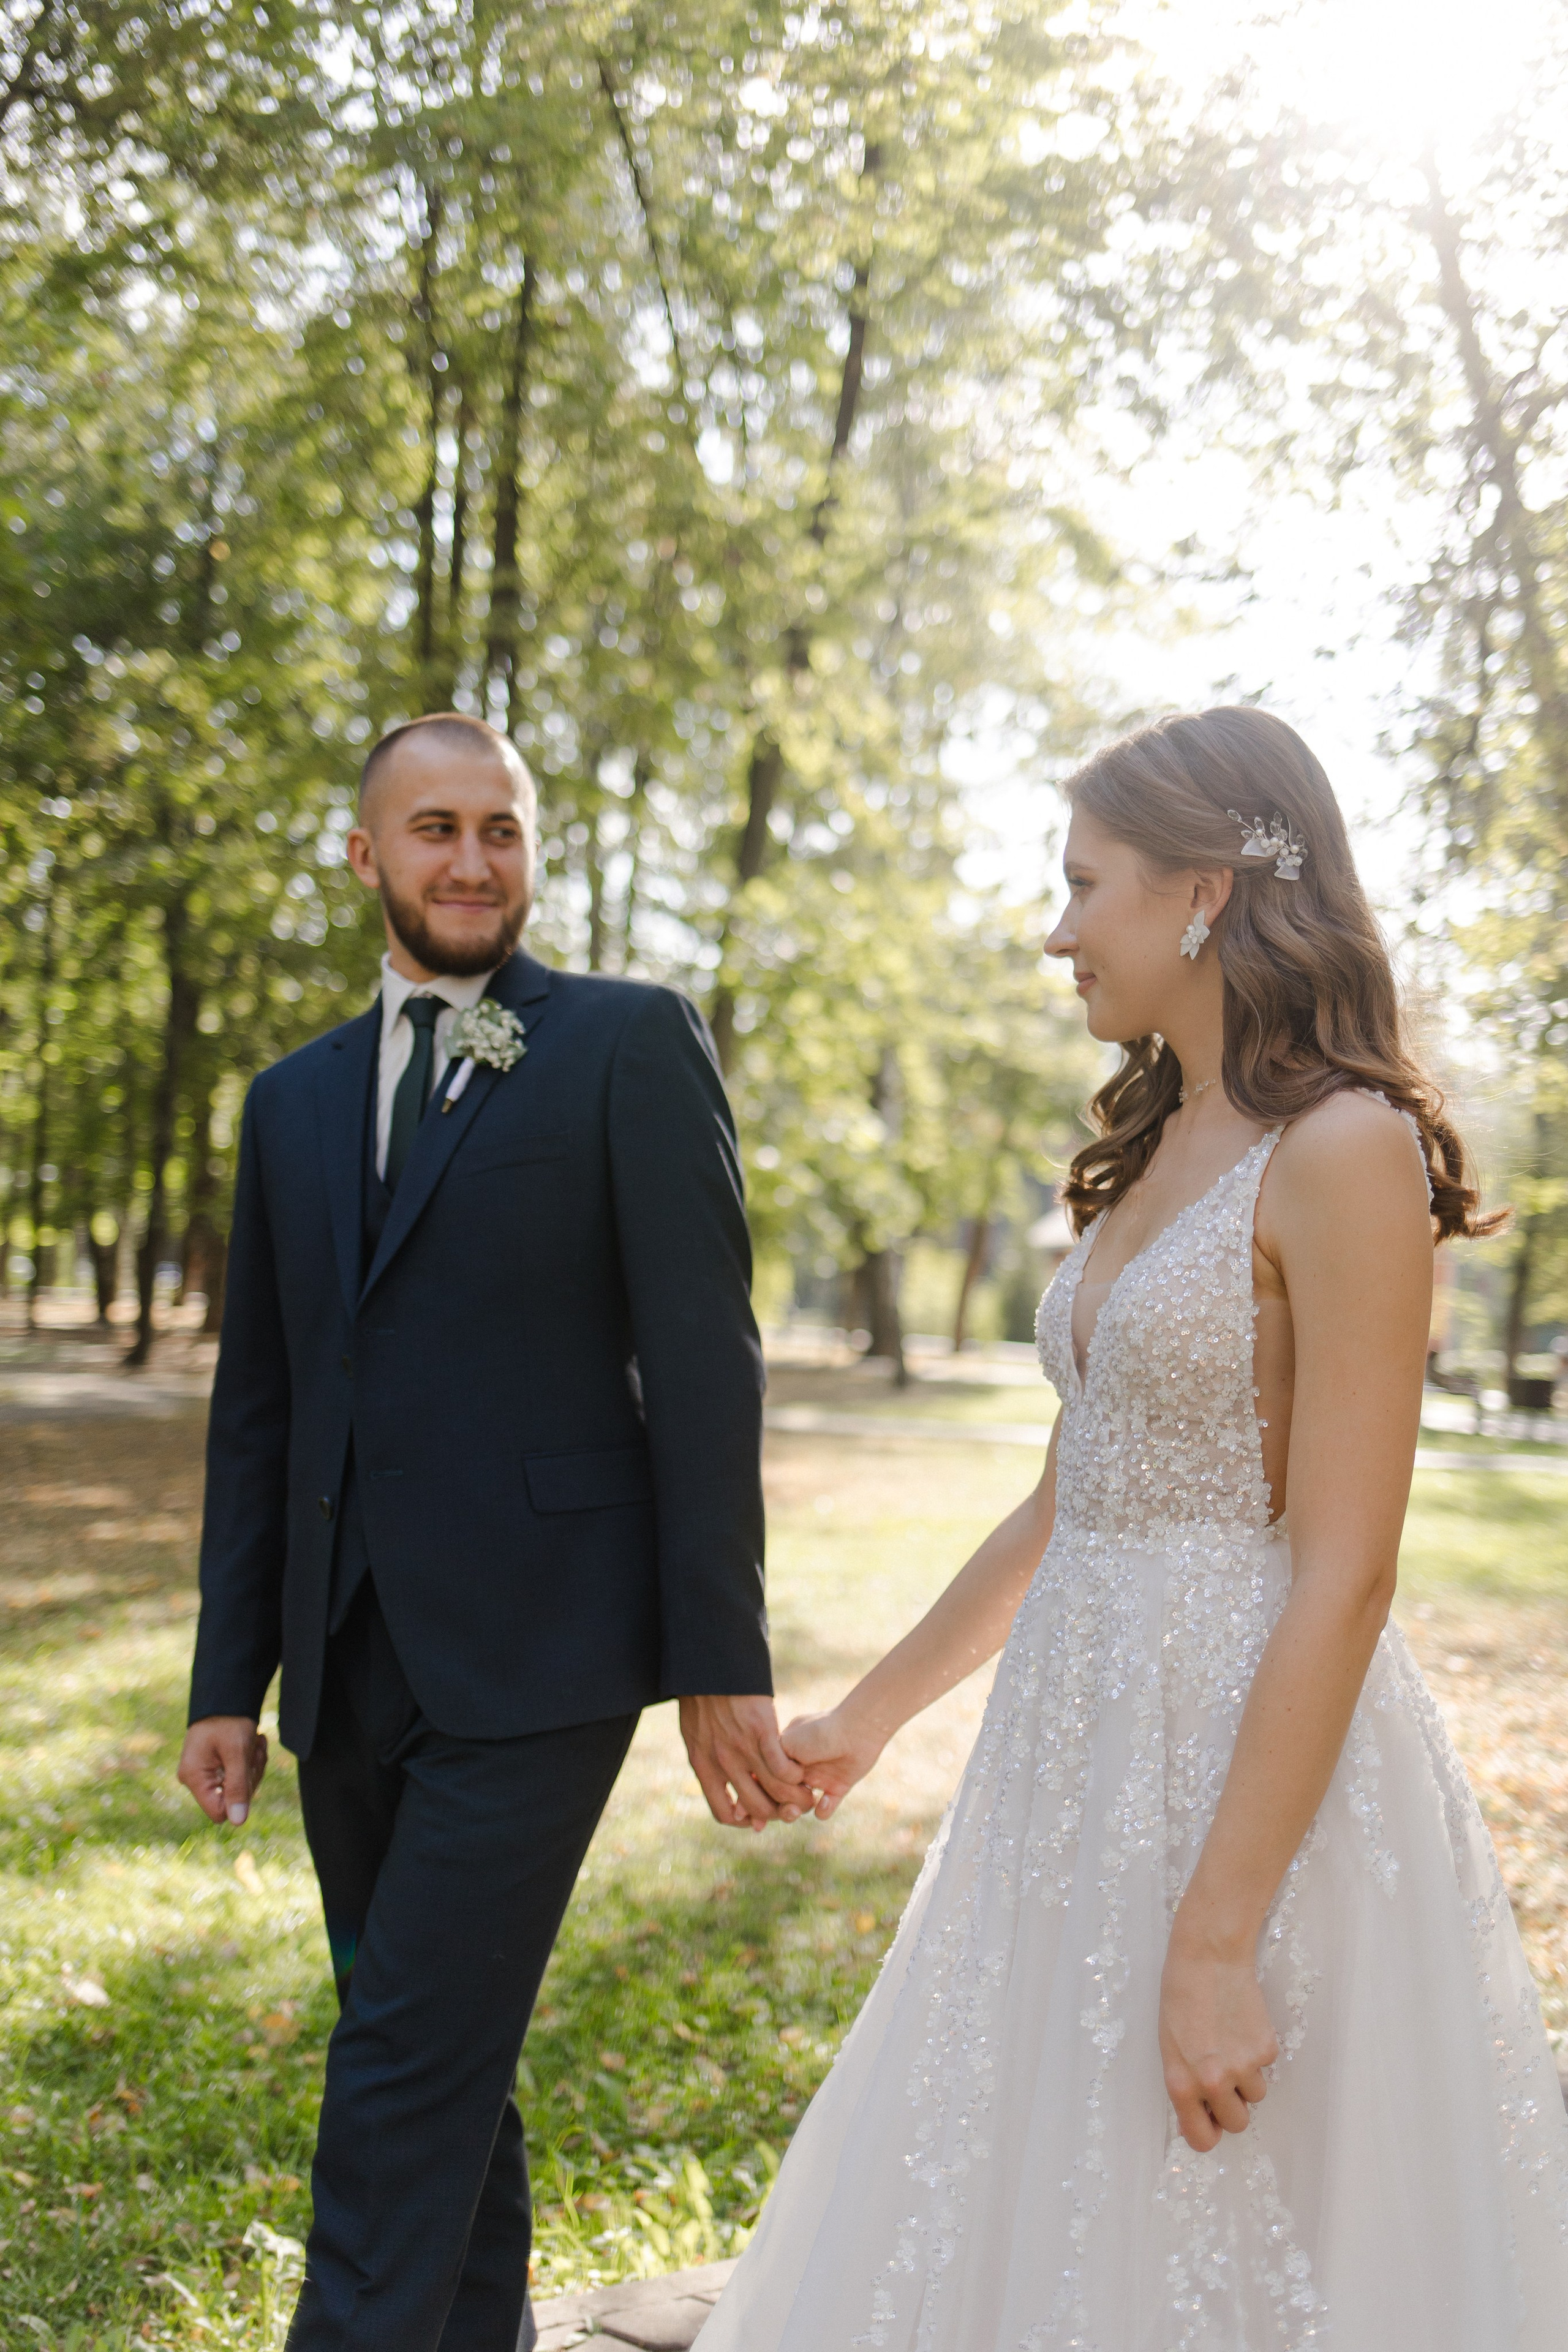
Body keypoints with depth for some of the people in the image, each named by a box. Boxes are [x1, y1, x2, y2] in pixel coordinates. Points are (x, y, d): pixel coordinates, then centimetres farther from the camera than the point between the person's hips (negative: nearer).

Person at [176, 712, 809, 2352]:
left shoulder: (633, 1046, -2)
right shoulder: (295, 1100, 14)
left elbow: (703, 1361, -8)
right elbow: (258, 1406, 15)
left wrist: (721, 1663, -12)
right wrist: (228, 1681, 13)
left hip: (533, 1661, -5)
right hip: (351, 1670, 6)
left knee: (409, 2071, -6)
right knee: (442, 2071, 17)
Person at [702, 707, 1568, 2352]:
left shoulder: (1344, 1151, -15)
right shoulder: (1151, 1156, 11)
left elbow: (1343, 1578, -20)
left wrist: (1219, 1941, -21)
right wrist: (873, 1713, 22)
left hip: (1252, 1768, -8)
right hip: (1081, 1752, 9)